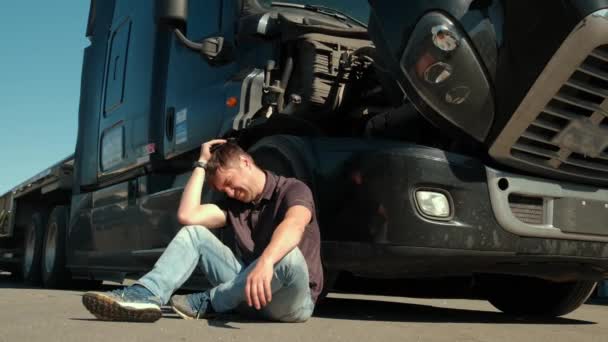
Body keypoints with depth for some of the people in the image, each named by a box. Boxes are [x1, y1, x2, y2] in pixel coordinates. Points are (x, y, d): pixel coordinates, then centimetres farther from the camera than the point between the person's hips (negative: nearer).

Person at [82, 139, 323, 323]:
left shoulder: (292, 189, -8)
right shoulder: (234, 203, 12)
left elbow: (294, 226, -33)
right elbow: (187, 216, -5)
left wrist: (266, 261, -53)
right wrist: (202, 164, 1)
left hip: (292, 301, -5)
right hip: (247, 290, 5)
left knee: (288, 256, -40)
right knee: (193, 233, -4)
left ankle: (205, 303, -21)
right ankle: (144, 295, -29)